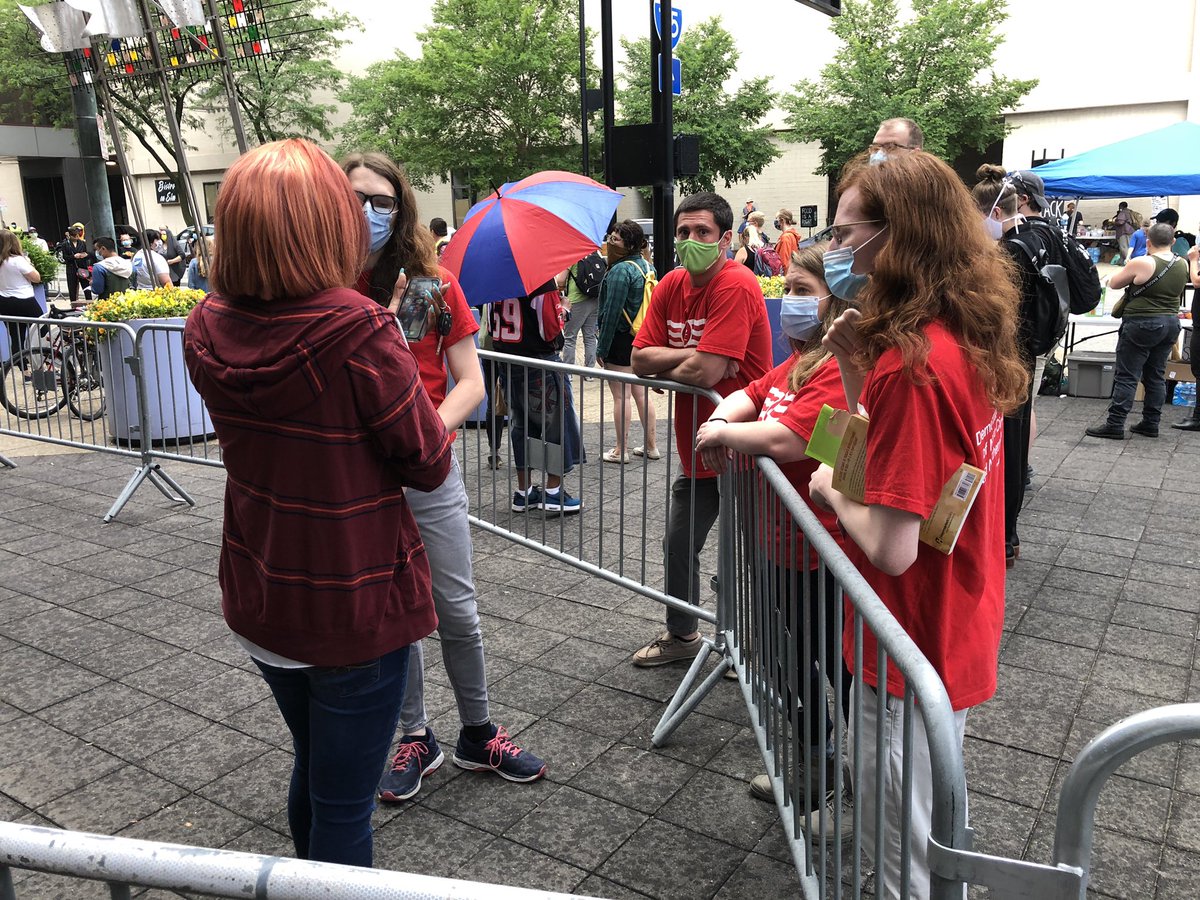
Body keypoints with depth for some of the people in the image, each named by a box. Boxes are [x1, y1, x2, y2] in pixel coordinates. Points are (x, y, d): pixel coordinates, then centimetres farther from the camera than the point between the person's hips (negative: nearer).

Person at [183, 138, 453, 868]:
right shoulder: (361, 332, -25)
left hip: (259, 600, 6)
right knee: (344, 806, 12)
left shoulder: (207, 329, -6)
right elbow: (431, 466, -15)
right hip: (356, 610, -6)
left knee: (314, 770, 29)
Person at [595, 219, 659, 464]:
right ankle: (651, 446, 21)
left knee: (621, 396, -1)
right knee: (641, 393, 15)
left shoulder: (620, 271, -17)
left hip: (622, 340, -8)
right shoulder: (647, 266, 9)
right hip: (643, 338, 9)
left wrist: (601, 348, -15)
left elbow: (612, 312, -19)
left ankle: (621, 451, 7)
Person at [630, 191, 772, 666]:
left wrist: (663, 367, -8)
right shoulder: (671, 285, 3)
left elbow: (706, 371, -29)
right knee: (678, 547, 20)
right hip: (698, 448, 8)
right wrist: (692, 356, -17)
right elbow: (639, 359, -3)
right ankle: (681, 635, 41)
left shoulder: (736, 285, -20)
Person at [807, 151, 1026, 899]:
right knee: (931, 839, 28)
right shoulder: (965, 337, 2)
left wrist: (830, 490, -9)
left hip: (913, 649, -9)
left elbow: (890, 547, -28)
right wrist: (856, 367, -2)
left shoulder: (909, 364, -27)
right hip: (961, 633, 9)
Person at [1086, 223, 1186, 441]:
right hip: (1171, 323, 7)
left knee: (1127, 376, -5)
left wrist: (1131, 277, 16)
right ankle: (1151, 424, 16)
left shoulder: (1142, 263, -15)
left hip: (1142, 324, -7)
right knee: (1155, 376, 12)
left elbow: (1113, 283, -3)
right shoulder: (1182, 265, 5)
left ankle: (1115, 425, -5)